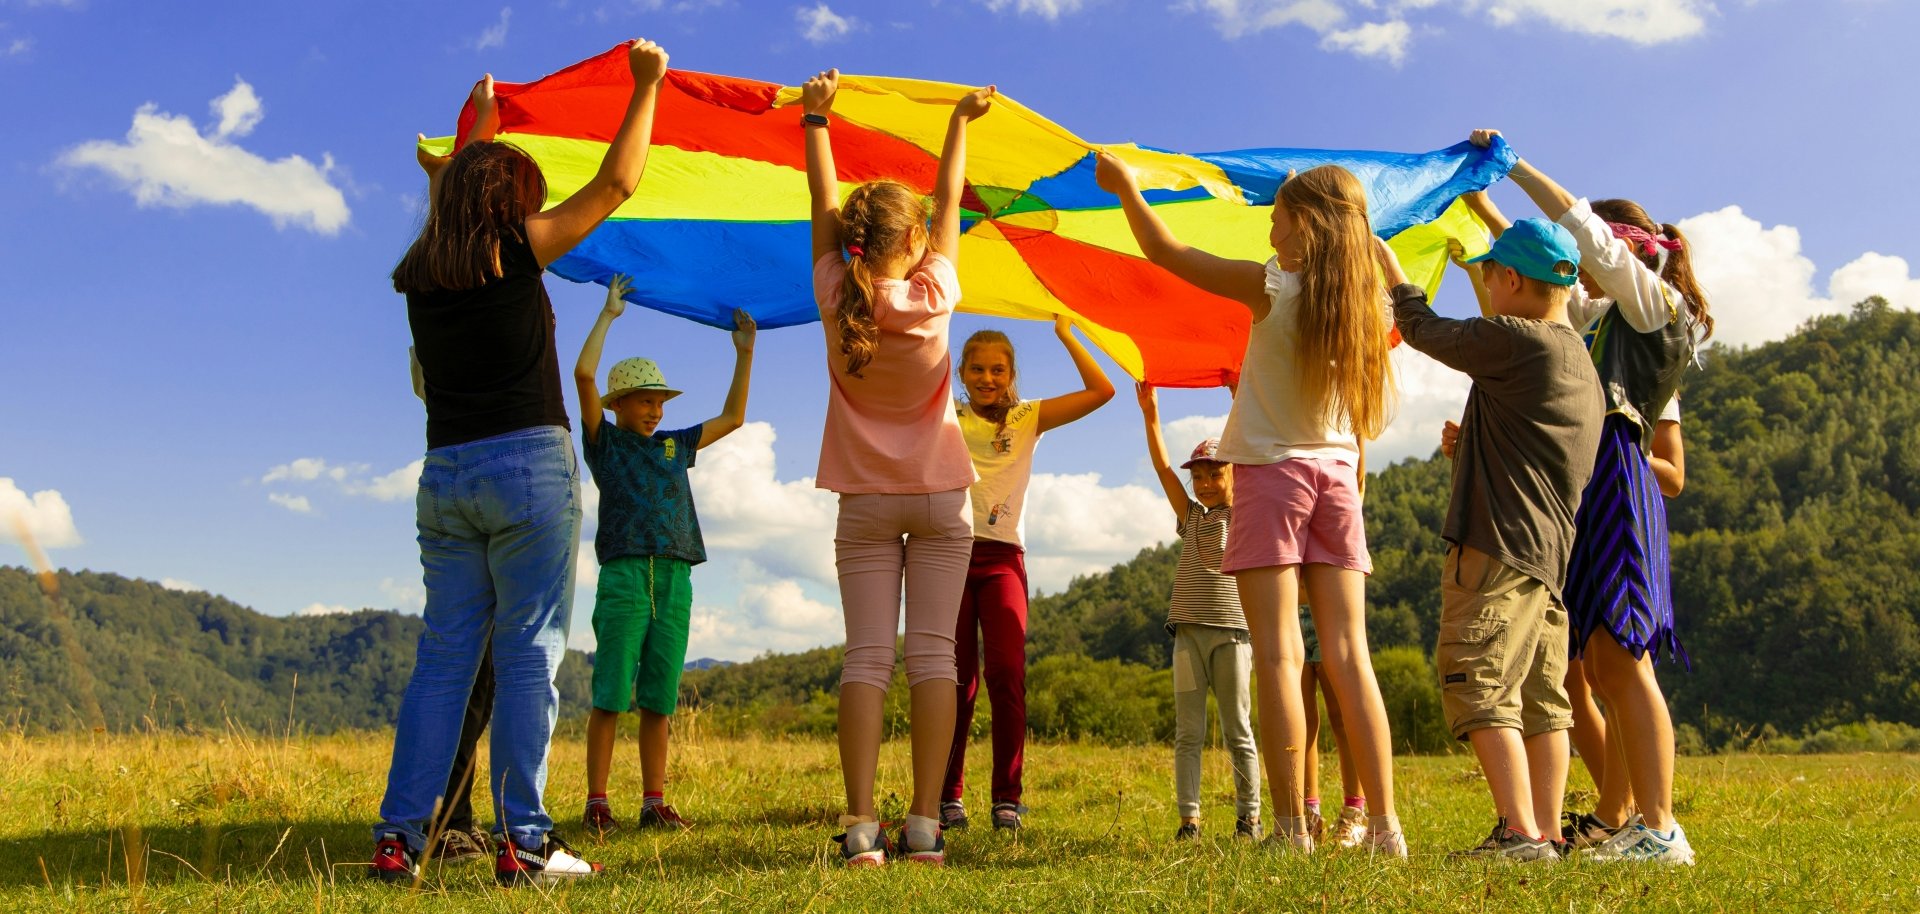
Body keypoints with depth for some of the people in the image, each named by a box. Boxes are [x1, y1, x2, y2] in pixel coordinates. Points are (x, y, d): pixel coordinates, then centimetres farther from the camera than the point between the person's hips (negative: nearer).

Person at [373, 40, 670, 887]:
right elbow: (615, 184, 1)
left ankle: (399, 836, 8)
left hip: (445, 475, 6)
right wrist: (646, 85, 11)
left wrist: (482, 119, 46)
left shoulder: (420, 275, 11)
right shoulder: (515, 250, -4)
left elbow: (456, 190, 32)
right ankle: (522, 841, -2)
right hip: (528, 467, -5)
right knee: (527, 651, -3)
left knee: (444, 654, 9)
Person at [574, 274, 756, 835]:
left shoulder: (674, 447, 21)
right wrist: (608, 314, 2)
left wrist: (744, 352, 22)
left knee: (660, 700, 5)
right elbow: (584, 374, -4)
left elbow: (733, 417, 27)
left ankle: (654, 803, 8)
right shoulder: (605, 442, 8)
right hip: (624, 576, -4)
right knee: (611, 696, -6)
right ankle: (596, 803, -2)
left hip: (674, 579, 4)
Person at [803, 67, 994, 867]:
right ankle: (924, 824, -6)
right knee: (932, 653, -2)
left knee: (866, 656, -3)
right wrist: (960, 121, 18)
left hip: (866, 501, 1)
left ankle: (860, 826, -10)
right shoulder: (933, 295, -9)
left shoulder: (837, 297, -7)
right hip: (939, 497, -1)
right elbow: (949, 205, 4)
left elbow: (823, 206, 5)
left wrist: (816, 118, 18)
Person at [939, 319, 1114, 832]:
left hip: (1002, 557, 0)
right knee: (957, 678, -2)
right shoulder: (945, 418, 12)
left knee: (1006, 674, -11)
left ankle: (1007, 797, -5)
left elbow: (1101, 390, 5)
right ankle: (948, 796, 5)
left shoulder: (1028, 419, 13)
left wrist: (1065, 333, 5)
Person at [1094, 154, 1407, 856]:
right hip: (1337, 475, 5)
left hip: (1272, 471, -5)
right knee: (1348, 655, 4)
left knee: (1277, 654, -5)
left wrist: (1125, 186, 13)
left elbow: (1165, 253, -1)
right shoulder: (1365, 302, 5)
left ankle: (1292, 828, -8)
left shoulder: (1273, 287, -8)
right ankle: (1385, 826, 2)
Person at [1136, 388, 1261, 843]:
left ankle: (1249, 816, 10)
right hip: (1188, 631, 3)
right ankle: (1189, 817, 3)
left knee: (1237, 731, 3)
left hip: (1231, 632, -3)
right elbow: (1163, 468, 6)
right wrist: (1150, 415, -3)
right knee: (1188, 732, 2)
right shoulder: (1191, 516, 15)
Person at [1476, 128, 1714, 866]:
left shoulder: (1658, 301, 1)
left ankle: (1661, 831, -14)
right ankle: (1618, 823, 10)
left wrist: (1514, 164, -1)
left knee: (1618, 658, -14)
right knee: (1600, 664, 6)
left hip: (1616, 478, -9)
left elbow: (1583, 229, -7)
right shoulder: (1604, 314, 25)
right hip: (1591, 483, 9)